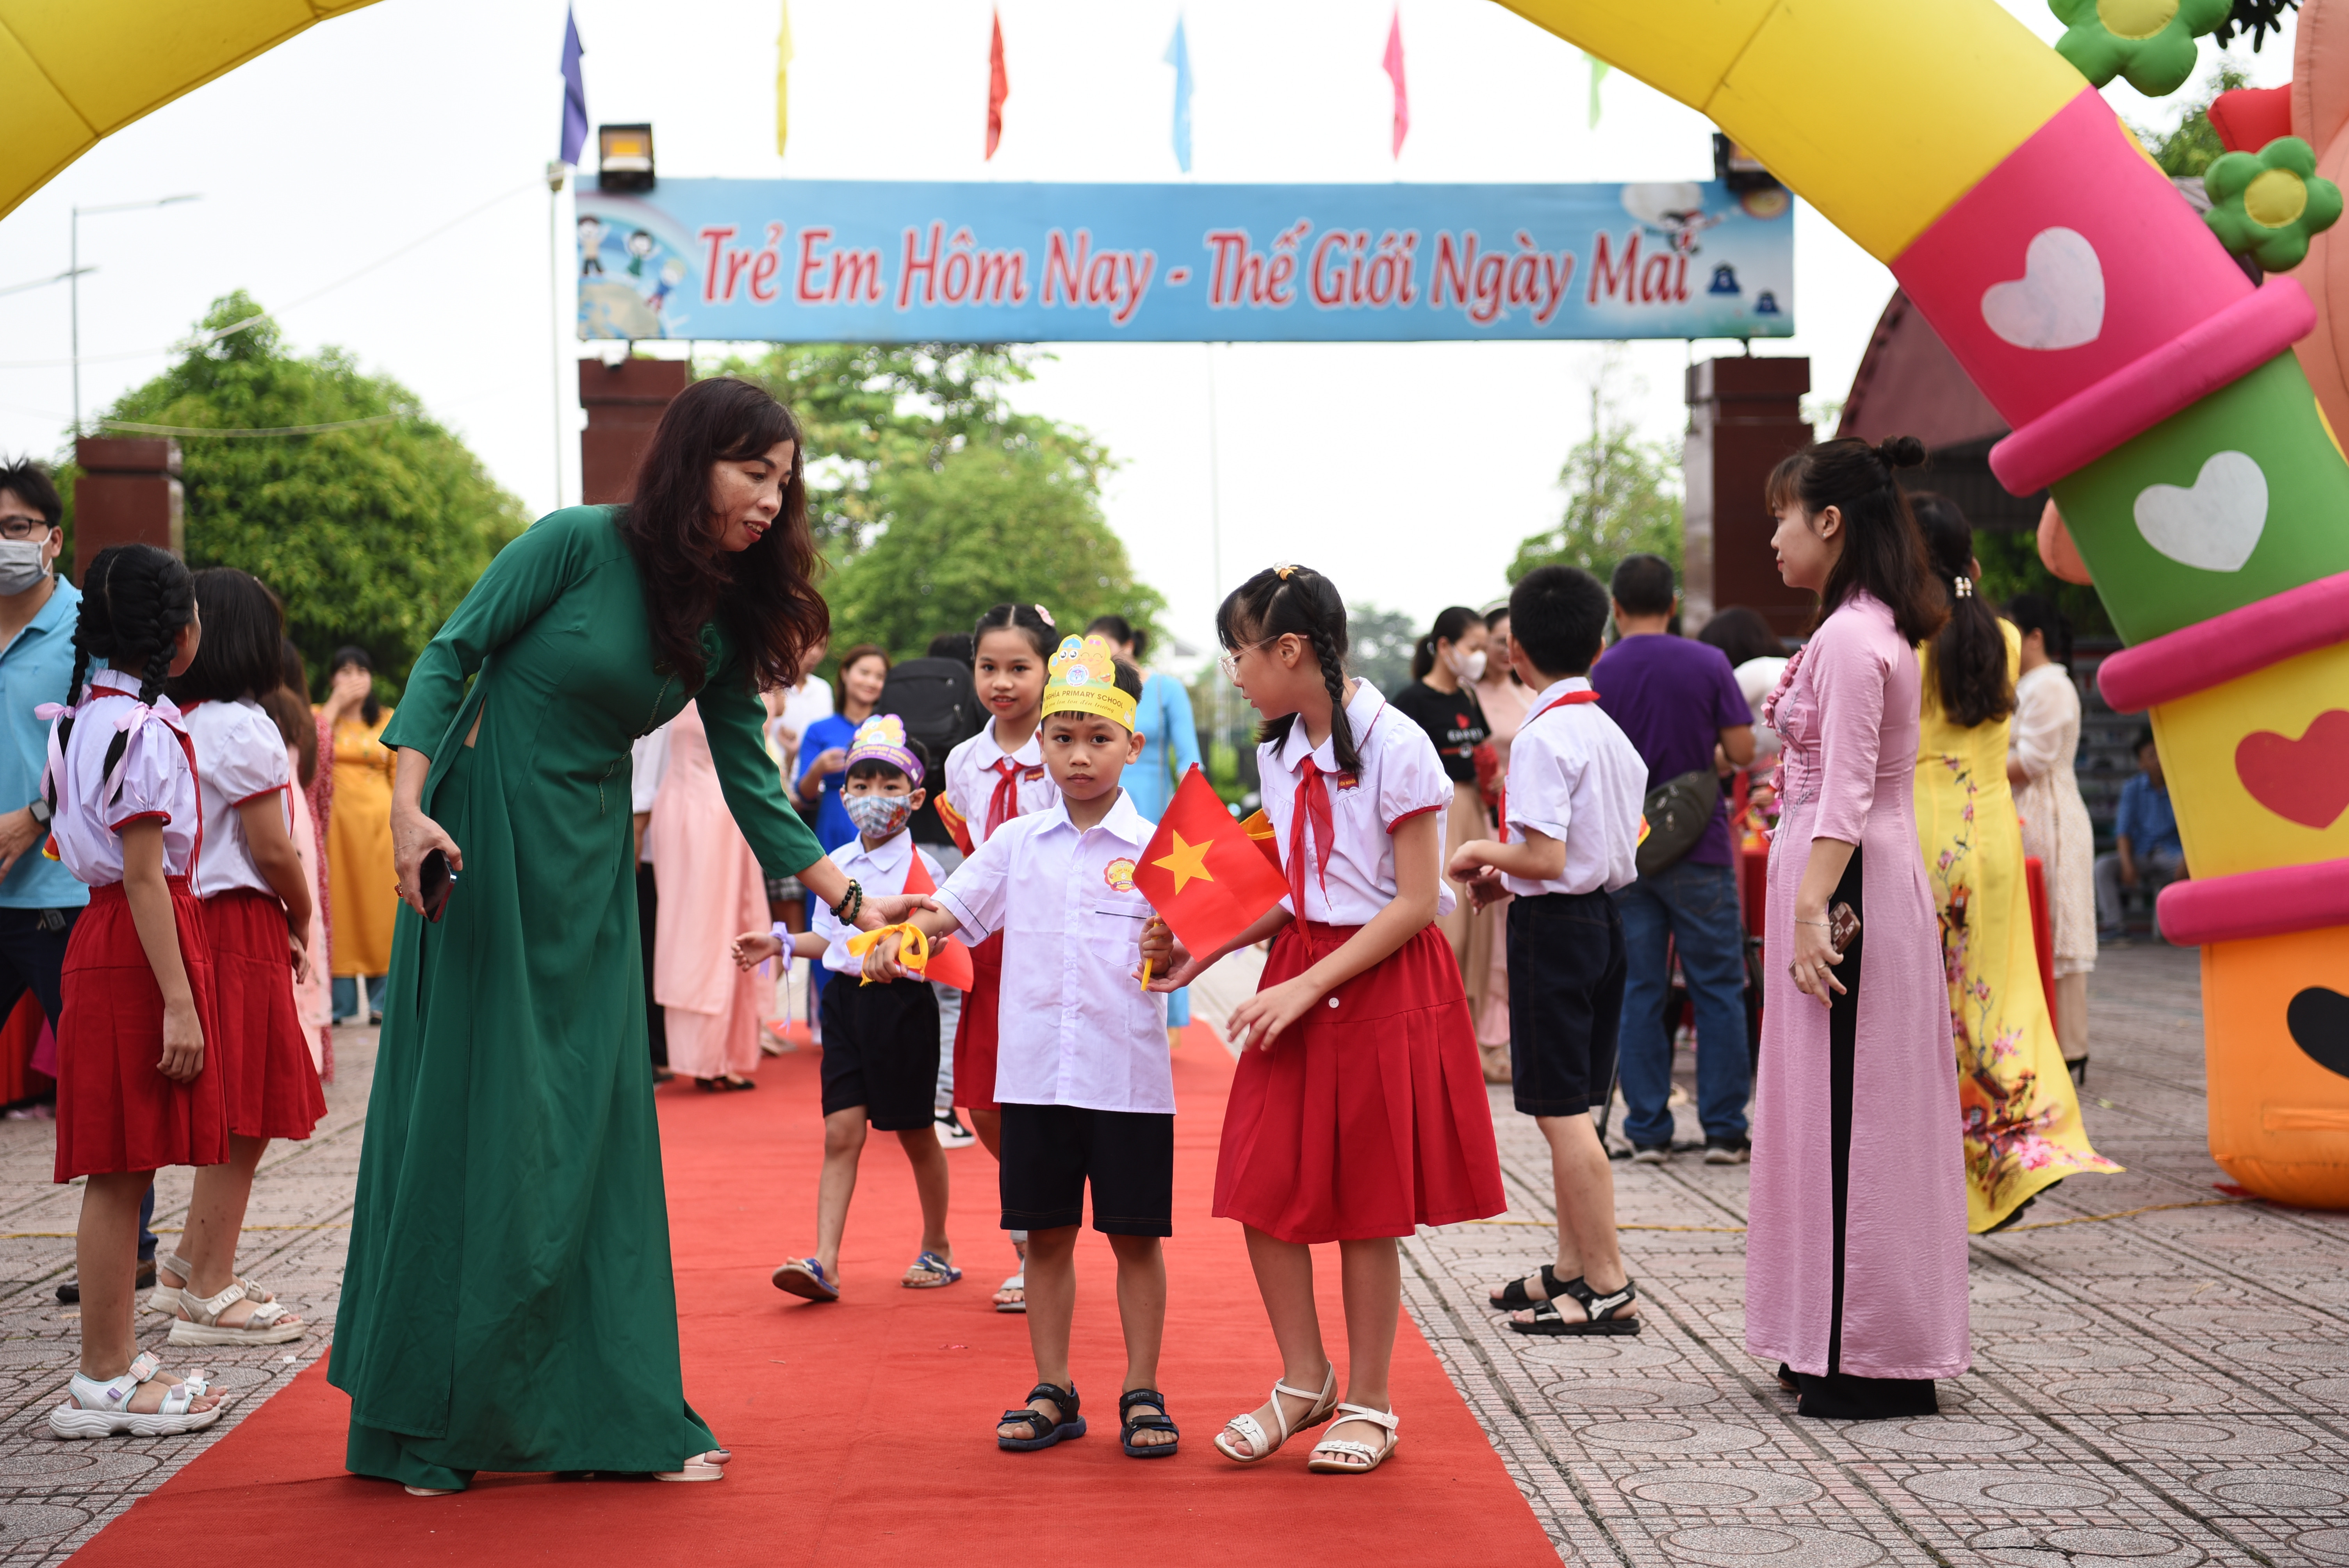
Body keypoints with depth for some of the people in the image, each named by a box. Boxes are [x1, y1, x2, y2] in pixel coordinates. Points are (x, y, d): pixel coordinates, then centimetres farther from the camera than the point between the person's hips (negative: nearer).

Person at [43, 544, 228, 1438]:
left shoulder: (85, 716, 14)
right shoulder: (141, 729, -15)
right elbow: (145, 875, -18)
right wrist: (178, 1001, -18)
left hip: (105, 935, 10)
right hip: (138, 950, -10)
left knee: (125, 1169, 12)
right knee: (120, 1170, -5)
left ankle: (116, 1365, 17)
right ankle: (103, 1384, -1)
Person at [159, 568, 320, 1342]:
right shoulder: (243, 729, -13)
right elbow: (273, 851, -14)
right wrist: (301, 922, 4)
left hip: (194, 920, 8)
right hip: (243, 926, -8)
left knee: (229, 1113, 18)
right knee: (242, 1118, -2)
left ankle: (189, 1266, 25)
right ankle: (207, 1298, 1)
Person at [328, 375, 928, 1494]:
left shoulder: (726, 621, 4)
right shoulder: (580, 544, -13)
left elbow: (748, 778, 8)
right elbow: (449, 657, -10)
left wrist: (847, 897, 2)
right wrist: (409, 806, -22)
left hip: (588, 866, 6)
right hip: (477, 846, -5)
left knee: (594, 1129, 5)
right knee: (468, 1119, -2)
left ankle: (617, 1415, 11)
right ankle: (424, 1422, 9)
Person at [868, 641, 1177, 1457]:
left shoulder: (1151, 847, -1)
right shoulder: (1017, 843, 7)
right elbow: (952, 907, 5)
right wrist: (899, 938, -12)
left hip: (1128, 1073, -2)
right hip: (1035, 1068, 3)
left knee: (1135, 1234, 5)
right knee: (1046, 1233, 9)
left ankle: (1142, 1392, 16)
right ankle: (1052, 1391, 20)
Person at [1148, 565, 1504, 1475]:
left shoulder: (1395, 748, -15)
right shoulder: (1277, 753, 8)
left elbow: (1416, 901, -16)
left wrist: (1310, 986, -19)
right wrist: (1208, 948, 2)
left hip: (1383, 984, -6)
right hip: (1301, 977, 7)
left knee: (1366, 1203, 2)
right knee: (1262, 1186, 2)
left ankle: (1369, 1405, 15)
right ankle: (1305, 1381, 18)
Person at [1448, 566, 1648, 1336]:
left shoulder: (1544, 737, -17)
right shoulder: (1611, 733, 10)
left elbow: (1546, 858, -24)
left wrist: (1481, 853, -5)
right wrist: (1508, 876, 16)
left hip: (1554, 925, -9)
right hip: (1605, 918, 9)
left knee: (1560, 1109, -4)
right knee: (1568, 1106, 17)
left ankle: (1608, 1287, -2)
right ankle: (1572, 1268, 25)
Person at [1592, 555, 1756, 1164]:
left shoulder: (1597, 675, -4)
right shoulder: (1709, 664, -5)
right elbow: (1742, 751, -6)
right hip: (1700, 849, -1)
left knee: (1639, 993, 6)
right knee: (1718, 988, 6)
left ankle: (1648, 1130, 7)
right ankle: (1723, 1129, 5)